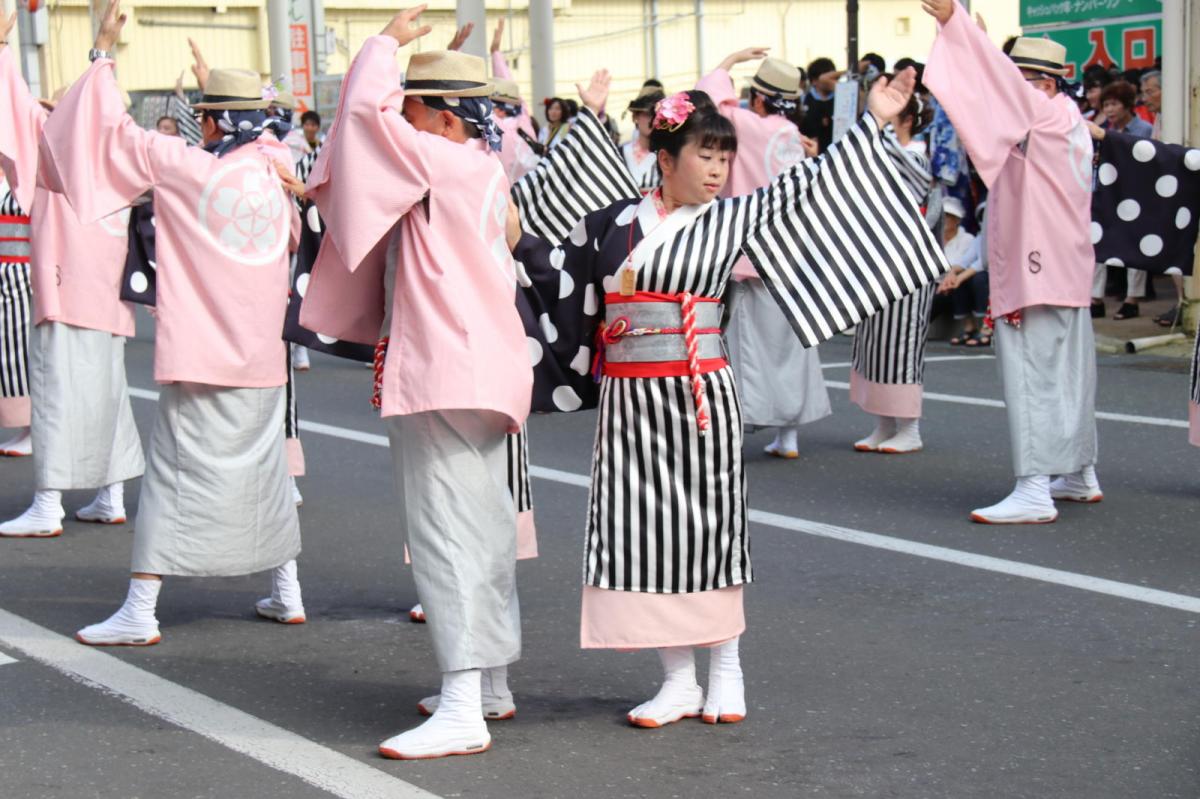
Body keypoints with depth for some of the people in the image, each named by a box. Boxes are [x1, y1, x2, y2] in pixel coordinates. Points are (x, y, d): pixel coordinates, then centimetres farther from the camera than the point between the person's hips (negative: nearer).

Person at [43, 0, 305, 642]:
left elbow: (119, 132, -4)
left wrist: (103, 52, 6)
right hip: (262, 355, 6)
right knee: (262, 469, 17)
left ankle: (140, 613, -3)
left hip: (201, 354, -6)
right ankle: (286, 594, 23)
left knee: (174, 474, -3)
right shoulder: (275, 176, 4)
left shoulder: (190, 168, -12)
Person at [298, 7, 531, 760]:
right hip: (475, 372, 11)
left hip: (445, 377, -11)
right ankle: (491, 682, 27)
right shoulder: (480, 170, 13)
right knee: (482, 527, 16)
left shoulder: (446, 164, -15)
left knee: (445, 530, -12)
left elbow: (367, 110, -16)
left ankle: (462, 710, -14)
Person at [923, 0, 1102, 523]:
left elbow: (1007, 87, -25)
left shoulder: (1049, 113, -13)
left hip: (1038, 276, -10)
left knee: (1033, 375, -11)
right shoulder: (1068, 121, 14)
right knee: (1065, 372, 18)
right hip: (1064, 272, 10)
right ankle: (1080, 475, 28)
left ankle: (1034, 492, -12)